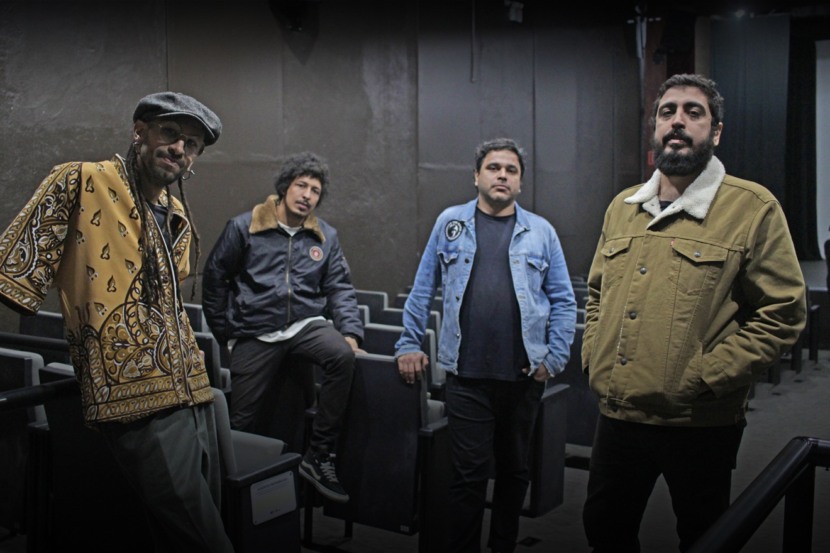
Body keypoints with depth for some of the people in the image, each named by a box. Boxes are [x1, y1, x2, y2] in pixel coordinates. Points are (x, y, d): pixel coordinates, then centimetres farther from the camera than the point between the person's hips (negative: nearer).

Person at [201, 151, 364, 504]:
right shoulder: (244, 227, -1)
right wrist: (223, 332, 5)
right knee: (242, 422, -1)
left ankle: (319, 456, -19)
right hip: (254, 333, -1)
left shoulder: (326, 237, 9)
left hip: (306, 324, 2)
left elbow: (340, 289, 6)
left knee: (342, 356, -29)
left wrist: (351, 332, -9)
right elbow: (214, 277, 4)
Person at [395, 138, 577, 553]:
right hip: (467, 376, -1)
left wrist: (554, 358, -1)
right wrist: (409, 345, 5)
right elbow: (423, 289, 8)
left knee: (514, 470, 15)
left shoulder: (541, 232, 5)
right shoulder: (450, 223, 5)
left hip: (523, 375, 2)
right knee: (469, 475, 0)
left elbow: (563, 301, 6)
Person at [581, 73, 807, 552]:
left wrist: (705, 379, -16)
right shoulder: (622, 207, 10)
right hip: (618, 413, 5)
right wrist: (594, 361, 6)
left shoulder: (752, 208, -9)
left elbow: (783, 313, -11)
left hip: (701, 424, -5)